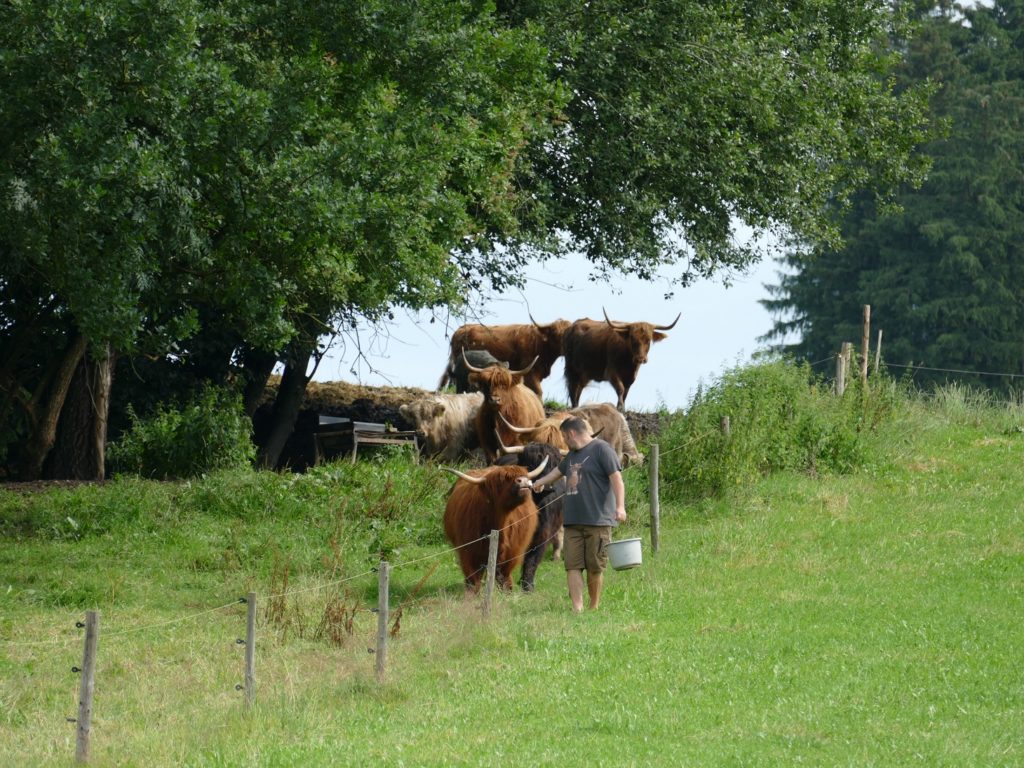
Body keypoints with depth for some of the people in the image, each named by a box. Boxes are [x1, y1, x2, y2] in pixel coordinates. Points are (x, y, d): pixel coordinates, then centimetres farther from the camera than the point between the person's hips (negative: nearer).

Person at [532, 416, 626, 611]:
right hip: (573, 522, 7)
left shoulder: (602, 449, -3)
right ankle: (577, 609, -8)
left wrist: (620, 506, -22)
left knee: (595, 567, -3)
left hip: (598, 522, -7)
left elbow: (616, 478, -11)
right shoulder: (573, 454, 22)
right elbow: (559, 470, 41)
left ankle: (594, 609, 9)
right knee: (573, 566, -4)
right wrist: (540, 483, 57)